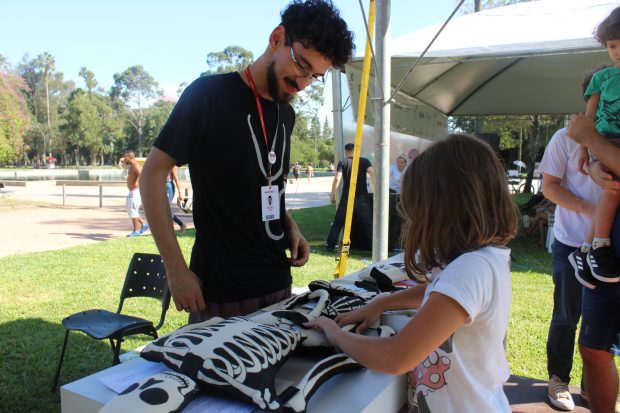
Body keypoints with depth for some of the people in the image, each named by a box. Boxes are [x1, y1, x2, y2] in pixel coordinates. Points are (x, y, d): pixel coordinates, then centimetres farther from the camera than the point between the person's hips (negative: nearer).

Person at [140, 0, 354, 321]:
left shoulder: (286, 114, 9)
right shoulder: (209, 94, -12)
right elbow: (153, 174, -12)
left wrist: (289, 226, 1)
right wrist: (177, 270, -16)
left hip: (278, 284, 7)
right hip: (220, 293, -6)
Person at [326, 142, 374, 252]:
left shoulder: (342, 162, 3)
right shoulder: (364, 161, 5)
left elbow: (337, 178, -10)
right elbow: (372, 173, -11)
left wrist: (332, 194, -3)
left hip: (346, 198, 0)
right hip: (362, 198, 0)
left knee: (338, 223, 12)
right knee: (369, 223, 5)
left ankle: (330, 246, 13)